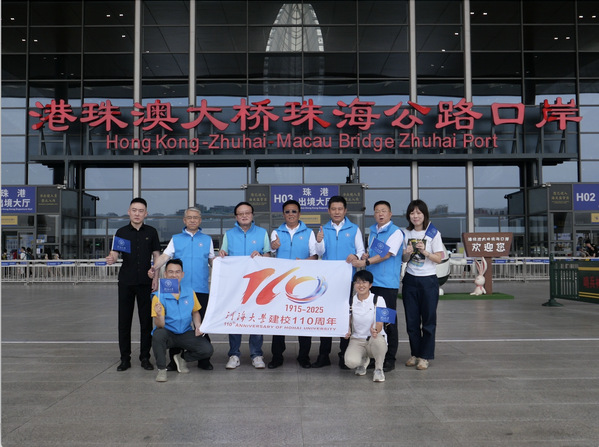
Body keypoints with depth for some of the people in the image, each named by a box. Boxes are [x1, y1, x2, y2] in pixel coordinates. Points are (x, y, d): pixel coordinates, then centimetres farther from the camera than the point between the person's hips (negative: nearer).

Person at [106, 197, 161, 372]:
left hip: (145, 282, 0)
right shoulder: (121, 232, 5)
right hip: (126, 282, 0)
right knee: (124, 320, 4)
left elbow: (156, 256, 7)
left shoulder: (151, 232, 5)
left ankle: (145, 357, 14)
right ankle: (125, 358, 14)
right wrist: (111, 259, -24)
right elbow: (114, 253, -1)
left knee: (146, 320, 3)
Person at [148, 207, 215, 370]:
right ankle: (175, 360, 13)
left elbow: (212, 261, 17)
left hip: (201, 289, 0)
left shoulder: (207, 239, 14)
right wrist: (154, 268, -15)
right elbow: (165, 256, 0)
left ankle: (204, 359, 13)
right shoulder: (176, 239, 13)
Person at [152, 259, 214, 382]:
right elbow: (160, 326, -14)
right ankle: (161, 369, -12)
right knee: (158, 334, -38)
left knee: (207, 350, -19)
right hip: (168, 334, -3)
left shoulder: (189, 292, 1)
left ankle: (182, 358, 14)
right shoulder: (159, 296, -11)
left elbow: (195, 312, 16)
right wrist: (159, 315, -36)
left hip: (186, 334, 3)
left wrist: (198, 325, -3)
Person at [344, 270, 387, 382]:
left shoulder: (378, 300, -4)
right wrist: (348, 331, -15)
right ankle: (364, 359, 12)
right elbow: (348, 322, 10)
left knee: (378, 339, -39)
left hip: (375, 339, -1)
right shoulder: (350, 301, 3)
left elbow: (380, 323, -12)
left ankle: (378, 369, -7)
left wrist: (375, 330, -37)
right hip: (357, 340, 2)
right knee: (351, 362, -30)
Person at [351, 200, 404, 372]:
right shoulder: (373, 231, 17)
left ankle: (389, 360, 6)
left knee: (389, 322, -2)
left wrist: (366, 262, -25)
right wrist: (363, 256, 3)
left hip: (387, 284, -7)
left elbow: (386, 254, -16)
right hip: (371, 281, 7)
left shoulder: (395, 232, -6)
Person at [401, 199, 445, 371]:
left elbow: (439, 258, -6)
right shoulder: (406, 233, 8)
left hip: (428, 280, -3)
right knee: (411, 319, 7)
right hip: (410, 280, 4)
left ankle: (424, 356, 8)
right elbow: (404, 259, 10)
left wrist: (424, 251, -20)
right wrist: (407, 253, -12)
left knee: (428, 320, 0)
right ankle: (415, 354, 20)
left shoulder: (433, 233, -3)